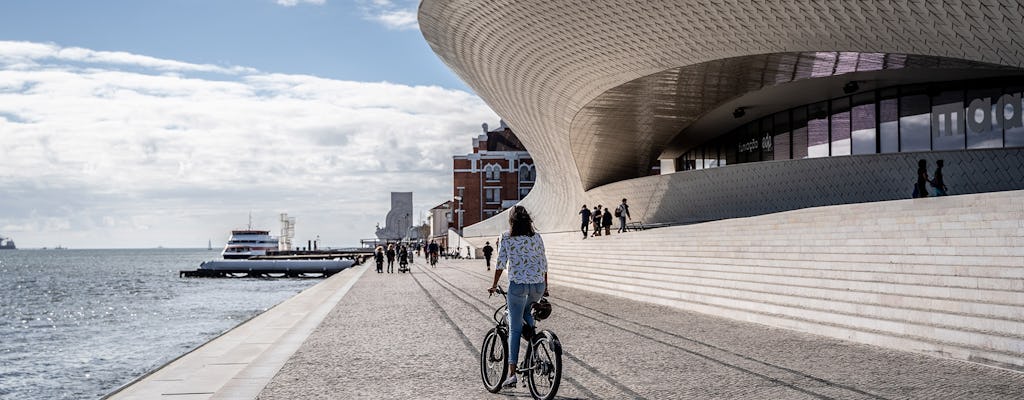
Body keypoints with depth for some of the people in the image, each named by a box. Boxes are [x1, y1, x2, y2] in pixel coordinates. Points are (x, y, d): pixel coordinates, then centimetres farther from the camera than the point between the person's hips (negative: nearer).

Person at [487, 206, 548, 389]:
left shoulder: (506, 238, 1)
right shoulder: (536, 237, 9)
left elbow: (500, 263, -2)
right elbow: (544, 263, 11)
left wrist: (494, 285, 8)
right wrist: (545, 286, 20)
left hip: (517, 284, -3)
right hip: (538, 284, 3)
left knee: (515, 328, 1)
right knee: (527, 312, 34)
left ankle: (512, 372, -5)